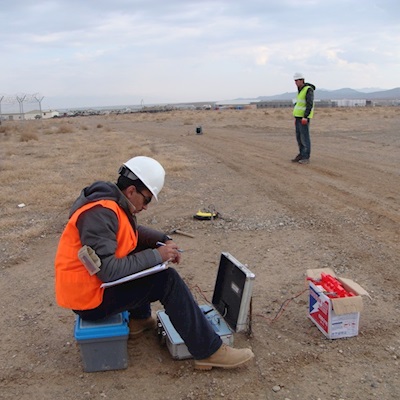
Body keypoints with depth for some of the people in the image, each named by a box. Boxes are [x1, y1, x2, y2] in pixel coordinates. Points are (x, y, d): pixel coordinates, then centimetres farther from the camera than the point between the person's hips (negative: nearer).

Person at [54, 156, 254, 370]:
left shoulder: (112, 201, 3)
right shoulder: (100, 214, -27)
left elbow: (135, 231, 19)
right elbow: (108, 270, -32)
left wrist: (164, 240, 2)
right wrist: (156, 256, -24)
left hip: (95, 281, 10)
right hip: (89, 298, -10)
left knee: (145, 252, 16)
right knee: (168, 280, -16)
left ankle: (139, 318, 24)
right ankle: (208, 351, -9)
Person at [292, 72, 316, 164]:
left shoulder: (308, 90, -14)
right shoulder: (300, 90, 15)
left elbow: (310, 104, -21)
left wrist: (305, 117, -26)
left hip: (304, 117, -9)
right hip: (299, 116, 9)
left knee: (304, 137, -7)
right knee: (299, 137, 9)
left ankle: (306, 158, -2)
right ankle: (301, 155, 17)